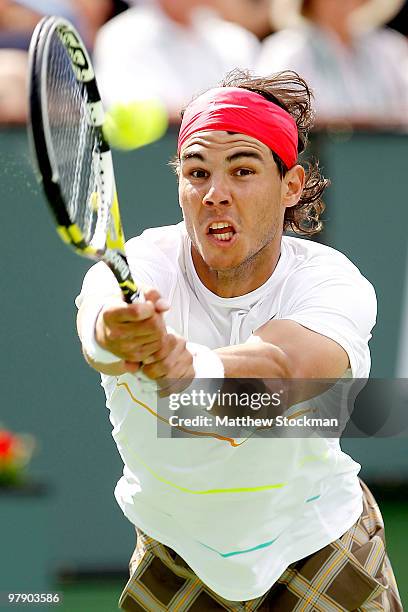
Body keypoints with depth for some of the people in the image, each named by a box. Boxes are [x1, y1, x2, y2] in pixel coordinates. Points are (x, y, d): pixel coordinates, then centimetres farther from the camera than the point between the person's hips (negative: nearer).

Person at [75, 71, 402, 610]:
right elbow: (98, 313, -45)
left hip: (318, 544, -1)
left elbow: (281, 369, -43)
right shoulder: (140, 268, -20)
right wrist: (113, 334, -70)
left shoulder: (332, 283, -21)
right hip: (173, 556, 1)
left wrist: (190, 367, -65)